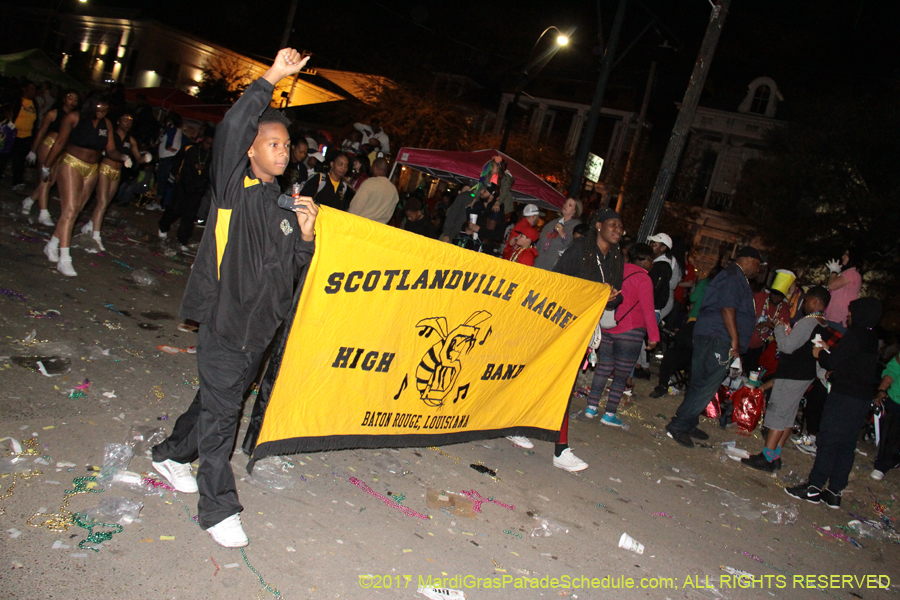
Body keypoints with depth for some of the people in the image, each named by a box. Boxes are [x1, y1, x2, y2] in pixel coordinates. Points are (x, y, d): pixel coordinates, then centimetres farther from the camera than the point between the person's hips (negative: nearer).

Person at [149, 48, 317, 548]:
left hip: (261, 325, 7)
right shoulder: (233, 189, -7)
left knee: (221, 398, 19)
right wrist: (272, 79, -23)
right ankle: (218, 508, 9)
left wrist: (306, 234, -4)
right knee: (221, 411, -2)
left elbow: (297, 266, 15)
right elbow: (231, 129, -24)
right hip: (224, 320, -7)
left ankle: (172, 455, 42)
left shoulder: (285, 202, 12)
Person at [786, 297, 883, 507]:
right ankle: (834, 491, 15)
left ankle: (814, 487, 0)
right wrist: (827, 353, 18)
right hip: (863, 398, 9)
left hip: (845, 396, -9)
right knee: (846, 445, 10)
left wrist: (820, 354, 5)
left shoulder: (856, 334, -14)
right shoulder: (872, 338, 13)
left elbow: (832, 362, -15)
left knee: (827, 441, -4)